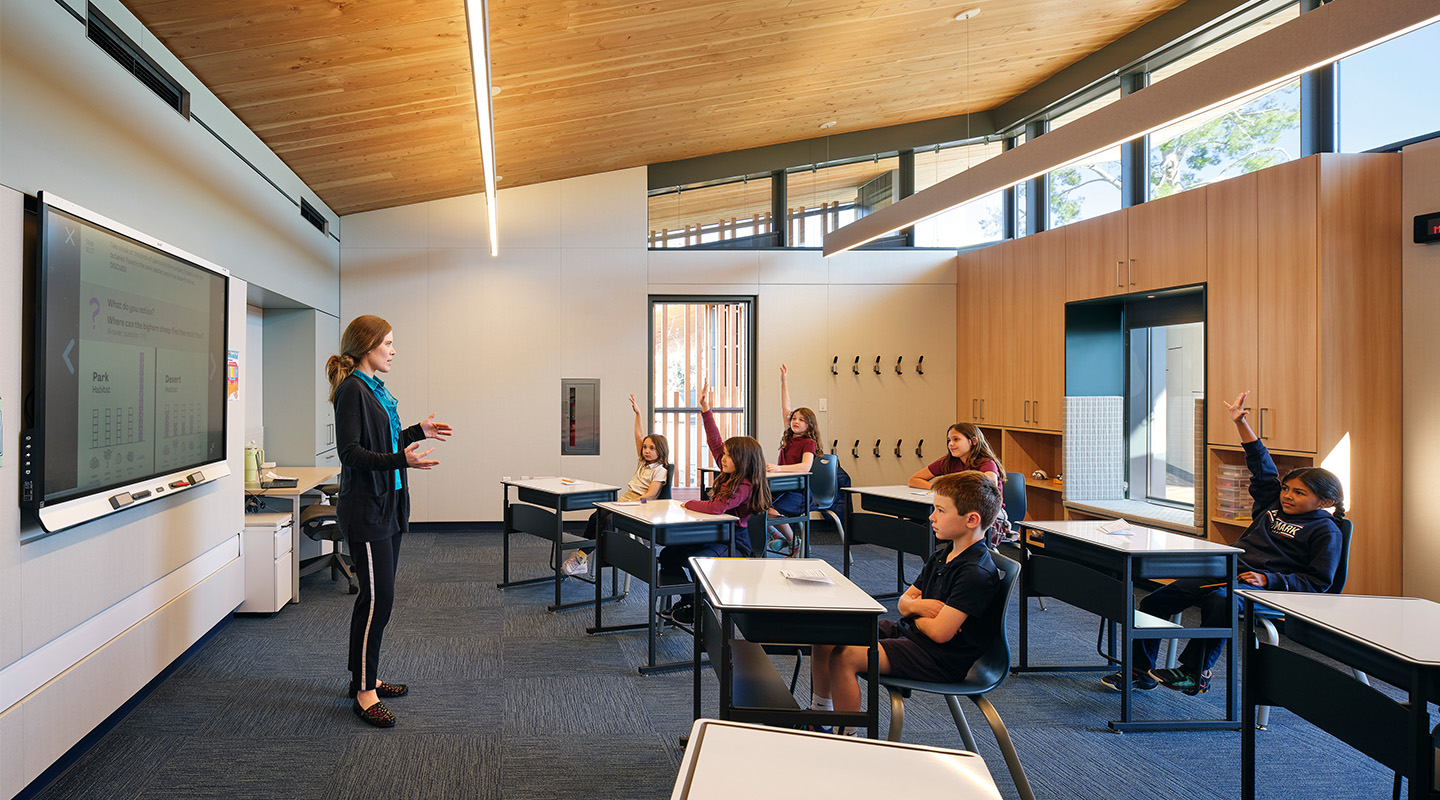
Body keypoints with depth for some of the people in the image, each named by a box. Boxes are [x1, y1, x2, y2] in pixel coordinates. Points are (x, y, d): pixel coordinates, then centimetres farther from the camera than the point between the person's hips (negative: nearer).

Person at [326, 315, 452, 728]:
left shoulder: (375, 388, 15)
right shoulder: (352, 390, -14)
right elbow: (350, 451, -21)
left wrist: (418, 432, 24)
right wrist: (399, 460, -32)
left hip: (387, 506, 10)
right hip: (365, 508, -10)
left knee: (379, 596, 14)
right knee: (377, 597, -7)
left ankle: (366, 676, 25)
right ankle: (364, 692, 2)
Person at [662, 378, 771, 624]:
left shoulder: (743, 487, -20)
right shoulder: (729, 475, 6)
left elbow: (716, 508, -32)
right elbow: (715, 443, 10)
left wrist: (689, 504, -15)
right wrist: (706, 410, 8)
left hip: (734, 544, -10)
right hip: (716, 536, 10)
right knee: (668, 555, 3)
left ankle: (698, 610, -9)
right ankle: (688, 600, 15)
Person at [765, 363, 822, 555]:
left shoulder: (809, 443, -7)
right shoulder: (790, 437, 13)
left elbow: (806, 466, -24)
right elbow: (785, 409, 17)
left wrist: (779, 468, -37)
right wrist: (783, 381, 16)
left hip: (799, 493, -7)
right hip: (782, 488, 7)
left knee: (772, 510, -31)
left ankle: (795, 543, -5)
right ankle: (777, 536, 8)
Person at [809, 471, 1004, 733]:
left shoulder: (977, 573, -21)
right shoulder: (942, 555, 9)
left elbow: (940, 632, -26)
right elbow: (905, 600, 16)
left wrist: (915, 612, -3)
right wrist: (915, 605, -9)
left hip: (943, 659, -10)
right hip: (908, 633, 10)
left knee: (844, 658, -24)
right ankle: (820, 712, 19)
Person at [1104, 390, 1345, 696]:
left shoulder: (1326, 531, 3)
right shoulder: (1272, 505, 21)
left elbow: (1316, 582, -5)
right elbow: (1262, 466, 28)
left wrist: (1267, 580, -18)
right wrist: (1241, 422, 26)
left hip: (1264, 588, -7)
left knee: (1219, 602, -41)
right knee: (1155, 600, -9)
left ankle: (1194, 673, -26)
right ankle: (1140, 670, 0)